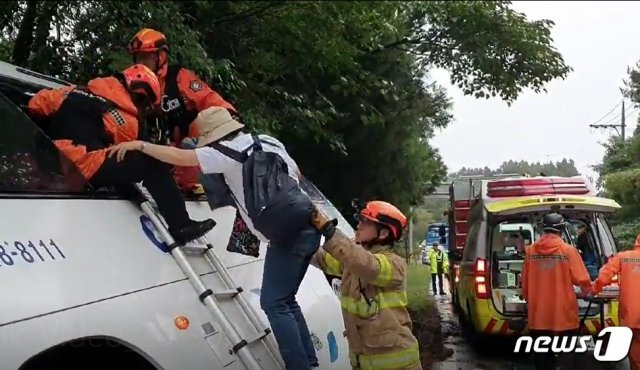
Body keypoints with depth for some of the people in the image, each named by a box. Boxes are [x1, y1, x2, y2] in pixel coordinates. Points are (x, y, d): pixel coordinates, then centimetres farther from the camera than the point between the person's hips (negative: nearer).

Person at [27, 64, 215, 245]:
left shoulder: (77, 92, 18)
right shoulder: (124, 117, -2)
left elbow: (37, 104, 20)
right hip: (84, 169, -9)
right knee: (152, 163, -5)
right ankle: (181, 226, -6)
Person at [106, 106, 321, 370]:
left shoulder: (226, 152, -4)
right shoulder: (268, 142, 18)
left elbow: (179, 157, -8)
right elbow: (296, 173, 29)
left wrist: (139, 145, 1)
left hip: (288, 234, -9)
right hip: (308, 226, 9)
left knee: (274, 304, -3)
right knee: (284, 301, 16)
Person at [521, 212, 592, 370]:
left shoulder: (530, 250, 0)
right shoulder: (568, 250, -9)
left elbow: (525, 282, 4)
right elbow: (582, 280, -8)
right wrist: (587, 289, 15)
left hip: (538, 314, 3)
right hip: (563, 314, -3)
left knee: (541, 355, 15)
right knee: (565, 354, 9)